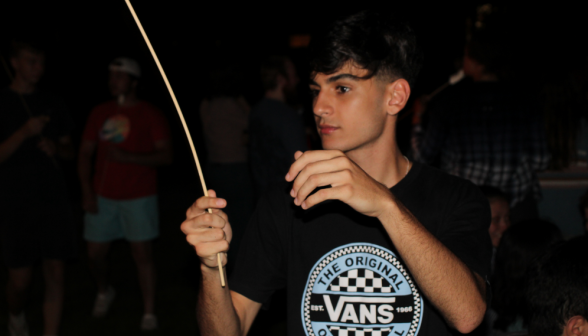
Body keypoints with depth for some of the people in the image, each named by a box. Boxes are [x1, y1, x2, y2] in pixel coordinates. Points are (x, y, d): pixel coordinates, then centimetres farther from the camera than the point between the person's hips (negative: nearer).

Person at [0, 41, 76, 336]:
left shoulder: (52, 104, 12)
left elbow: (70, 152, 17)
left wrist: (56, 148, -4)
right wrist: (25, 132, -20)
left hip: (55, 201, 3)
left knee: (55, 275, -1)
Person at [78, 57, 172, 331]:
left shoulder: (150, 115, -3)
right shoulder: (100, 113, 8)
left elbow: (165, 156, -8)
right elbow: (85, 154, 9)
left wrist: (128, 157, -20)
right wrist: (86, 192, -1)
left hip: (138, 197, -3)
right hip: (103, 196, 4)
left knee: (142, 254, -4)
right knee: (95, 254, 7)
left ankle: (149, 314, 6)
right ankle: (104, 292, 37)